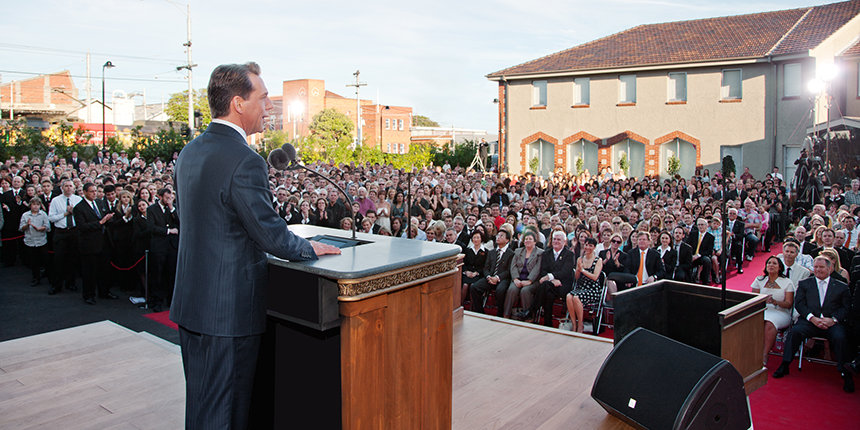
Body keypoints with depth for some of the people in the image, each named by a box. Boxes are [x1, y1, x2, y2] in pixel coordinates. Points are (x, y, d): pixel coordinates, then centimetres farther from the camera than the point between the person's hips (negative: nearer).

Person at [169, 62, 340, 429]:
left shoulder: (189, 153, 7)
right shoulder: (245, 161, -22)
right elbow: (272, 235, -20)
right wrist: (310, 248, -2)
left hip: (190, 302, 9)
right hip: (229, 309, -9)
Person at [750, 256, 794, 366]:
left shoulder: (787, 282, 10)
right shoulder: (759, 280, 17)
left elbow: (789, 304, 1)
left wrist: (775, 302, -19)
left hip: (780, 313, -2)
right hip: (761, 311, 2)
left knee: (769, 323, -36)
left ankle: (765, 355, -36)